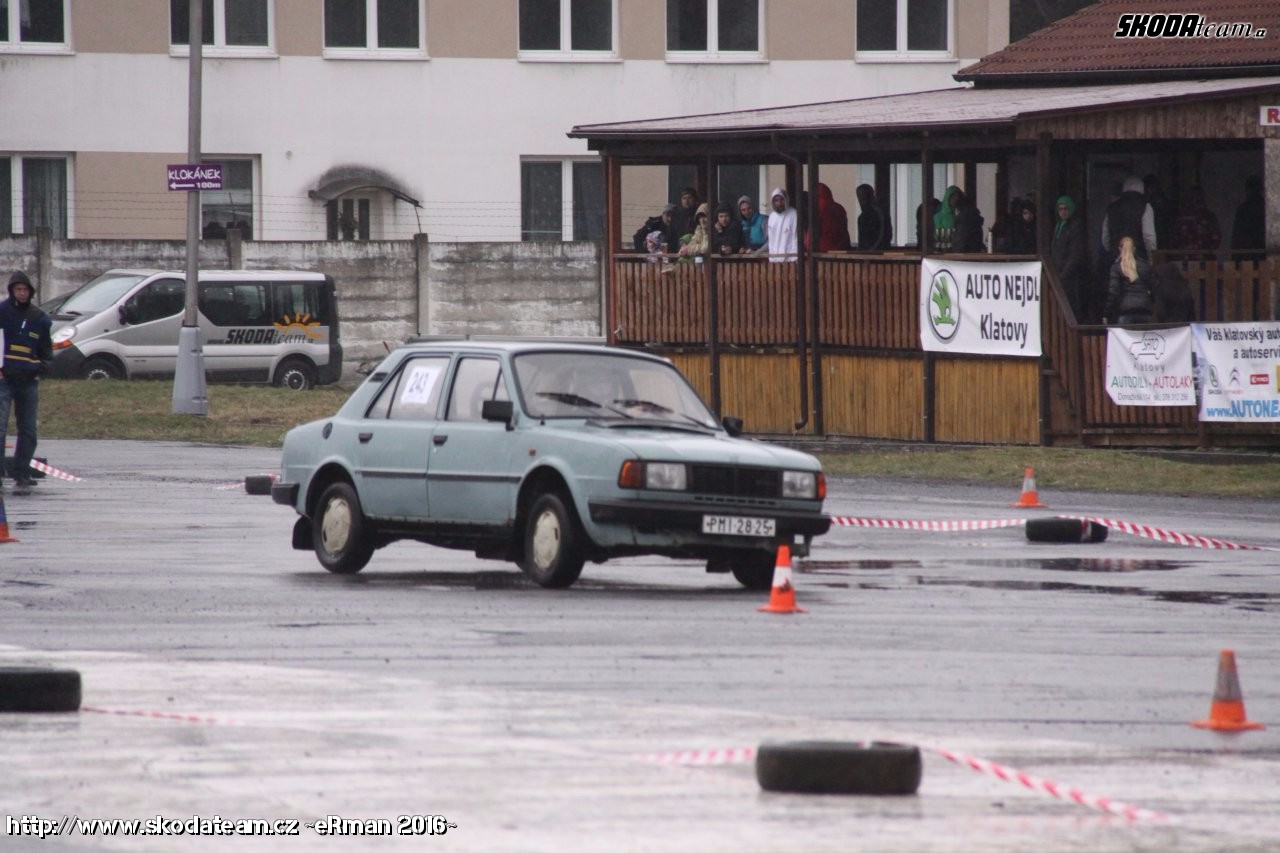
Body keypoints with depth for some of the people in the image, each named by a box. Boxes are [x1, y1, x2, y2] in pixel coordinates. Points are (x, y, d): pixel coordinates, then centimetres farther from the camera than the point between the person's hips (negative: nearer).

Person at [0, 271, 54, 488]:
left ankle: (22, 473, 16)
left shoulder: (40, 318, 10)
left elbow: (46, 350, 21)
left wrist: (41, 367, 2)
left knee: (28, 430, 7)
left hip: (29, 381, 4)